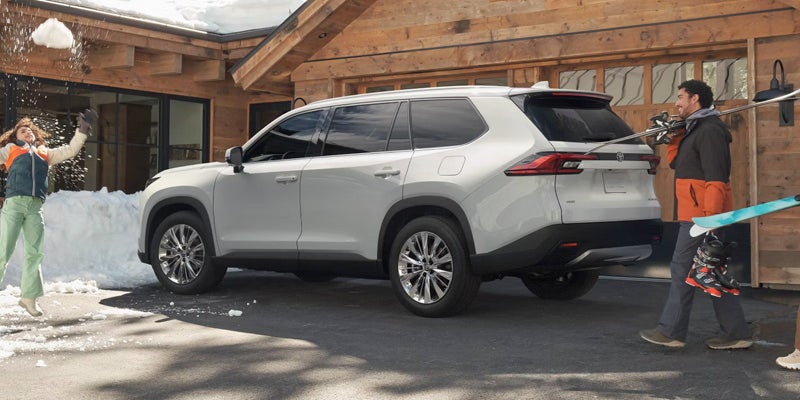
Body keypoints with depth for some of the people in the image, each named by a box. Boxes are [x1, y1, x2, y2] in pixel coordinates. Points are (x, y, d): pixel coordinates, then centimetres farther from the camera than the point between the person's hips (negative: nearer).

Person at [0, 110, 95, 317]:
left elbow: (70, 150, 23)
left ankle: (29, 296, 8)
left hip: (35, 208, 3)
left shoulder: (45, 153, 24)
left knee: (33, 253, 2)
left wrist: (83, 129, 16)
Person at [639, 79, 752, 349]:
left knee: (683, 269, -5)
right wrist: (674, 135, 11)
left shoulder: (709, 130, -13)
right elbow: (675, 162, 23)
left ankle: (671, 332, 2)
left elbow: (716, 178, -20)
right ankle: (736, 334, 14)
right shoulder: (695, 129, 19)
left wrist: (709, 215, -25)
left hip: (700, 213, -10)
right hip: (697, 213, 10)